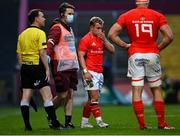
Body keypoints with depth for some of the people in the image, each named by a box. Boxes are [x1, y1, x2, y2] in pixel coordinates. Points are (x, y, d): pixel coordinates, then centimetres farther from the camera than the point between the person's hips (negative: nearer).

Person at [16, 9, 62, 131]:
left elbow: (19, 54, 14)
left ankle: (27, 125, 5)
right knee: (47, 96, -5)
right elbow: (42, 53, -16)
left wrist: (23, 68, 19)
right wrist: (47, 69, -13)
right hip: (37, 66, -7)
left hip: (25, 67, 7)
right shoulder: (40, 33, -9)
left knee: (25, 97, 5)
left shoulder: (22, 34, 13)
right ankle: (55, 123, -5)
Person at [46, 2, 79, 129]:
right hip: (61, 67, -8)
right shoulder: (57, 28, -7)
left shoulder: (69, 28, 21)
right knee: (62, 95, -7)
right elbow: (50, 44, -21)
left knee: (70, 94, 4)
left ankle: (68, 122, 6)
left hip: (72, 67, 8)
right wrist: (47, 55, -38)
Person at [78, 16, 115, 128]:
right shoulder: (86, 39, -6)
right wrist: (85, 71, -18)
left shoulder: (101, 39, 16)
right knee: (95, 97, -11)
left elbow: (112, 50, 10)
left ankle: (84, 122, 14)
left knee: (92, 99, 9)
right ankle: (99, 121, -13)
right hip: (91, 72, -8)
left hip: (99, 72, 8)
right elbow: (81, 56, -10)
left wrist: (104, 39, -2)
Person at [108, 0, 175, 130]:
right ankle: (162, 123, 11)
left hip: (135, 55, 0)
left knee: (136, 91, 2)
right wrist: (159, 47, 5)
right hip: (152, 54, 0)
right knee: (156, 90, 10)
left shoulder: (126, 16, 3)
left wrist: (125, 45, 5)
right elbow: (169, 36, -7)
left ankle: (142, 124, -3)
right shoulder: (158, 16, 0)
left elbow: (112, 34, -1)